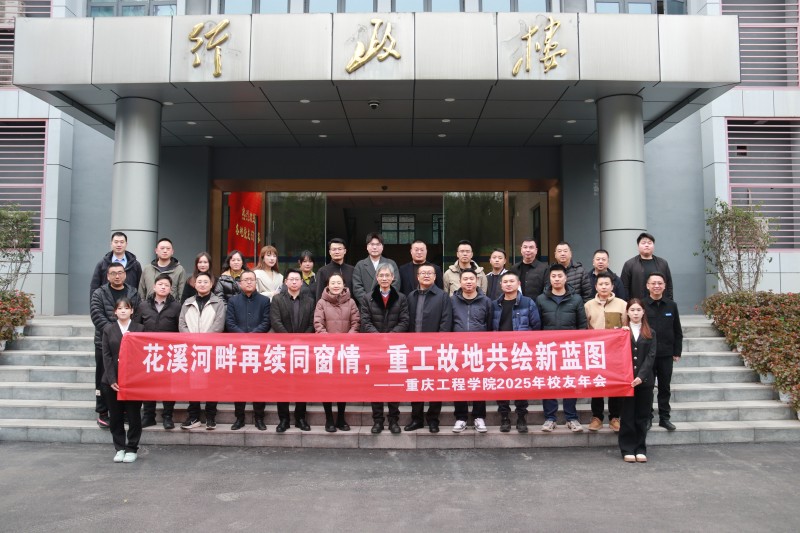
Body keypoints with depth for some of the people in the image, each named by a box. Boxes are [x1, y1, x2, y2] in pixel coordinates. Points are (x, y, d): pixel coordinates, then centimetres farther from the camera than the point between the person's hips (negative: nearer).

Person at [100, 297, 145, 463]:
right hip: (113, 381, 2)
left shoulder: (139, 329, 2)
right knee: (116, 416, 8)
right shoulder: (108, 329, 7)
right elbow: (106, 356, 1)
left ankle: (131, 449, 15)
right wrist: (112, 379, -8)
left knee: (134, 415, 4)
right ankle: (119, 448, 19)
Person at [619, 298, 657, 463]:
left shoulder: (650, 333, 8)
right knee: (627, 416, 3)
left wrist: (641, 376, -12)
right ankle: (628, 450, 9)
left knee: (642, 416, 6)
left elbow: (651, 356, -1)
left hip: (644, 380, 1)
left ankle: (640, 450, 15)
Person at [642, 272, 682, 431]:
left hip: (666, 354, 3)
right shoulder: (641, 305, -6)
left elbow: (677, 332, 8)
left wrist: (677, 352, 5)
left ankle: (664, 418, 21)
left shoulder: (672, 306, 4)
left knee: (665, 387, 10)